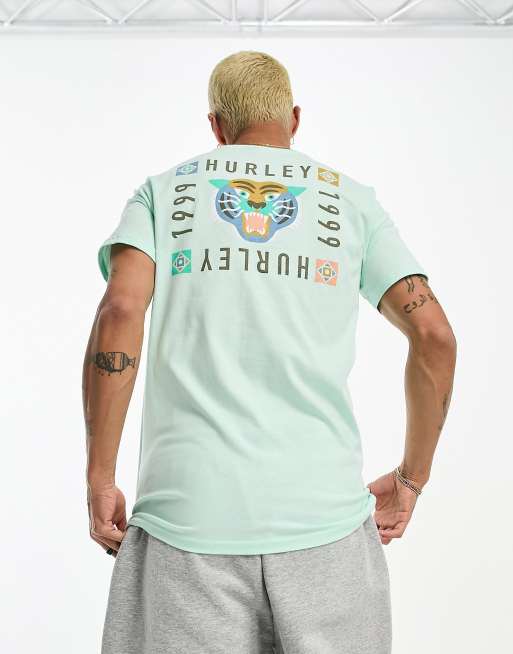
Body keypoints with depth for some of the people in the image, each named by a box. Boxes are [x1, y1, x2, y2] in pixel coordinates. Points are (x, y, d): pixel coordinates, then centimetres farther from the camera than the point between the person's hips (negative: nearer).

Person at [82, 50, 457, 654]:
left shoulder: (163, 190, 10)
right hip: (325, 513, 1)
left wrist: (100, 480, -2)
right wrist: (410, 479, 11)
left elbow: (120, 312, -8)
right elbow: (433, 334, 2)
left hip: (188, 509, 0)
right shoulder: (350, 198, 12)